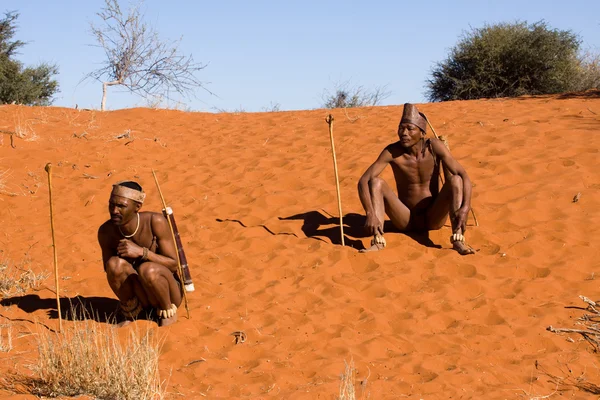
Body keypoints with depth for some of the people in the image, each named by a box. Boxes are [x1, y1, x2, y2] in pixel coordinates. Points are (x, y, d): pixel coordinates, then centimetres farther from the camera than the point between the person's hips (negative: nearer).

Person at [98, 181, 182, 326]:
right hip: (141, 296, 3)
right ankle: (130, 310, 0)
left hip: (169, 291, -3)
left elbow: (174, 264, -18)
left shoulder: (155, 222, -21)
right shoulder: (106, 232, -12)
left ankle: (168, 311, -6)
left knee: (147, 269, -35)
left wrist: (141, 252, -33)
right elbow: (108, 269, 3)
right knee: (115, 264, -27)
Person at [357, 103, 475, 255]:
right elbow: (363, 181, -22)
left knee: (455, 180, -23)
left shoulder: (434, 147, -14)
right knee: (376, 182, -22)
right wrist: (370, 213, -40)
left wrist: (465, 208, -39)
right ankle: (377, 242, -36)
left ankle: (458, 240, -35)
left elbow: (464, 176, -21)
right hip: (406, 220, 0)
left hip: (434, 218, 0)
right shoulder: (392, 152, -15)